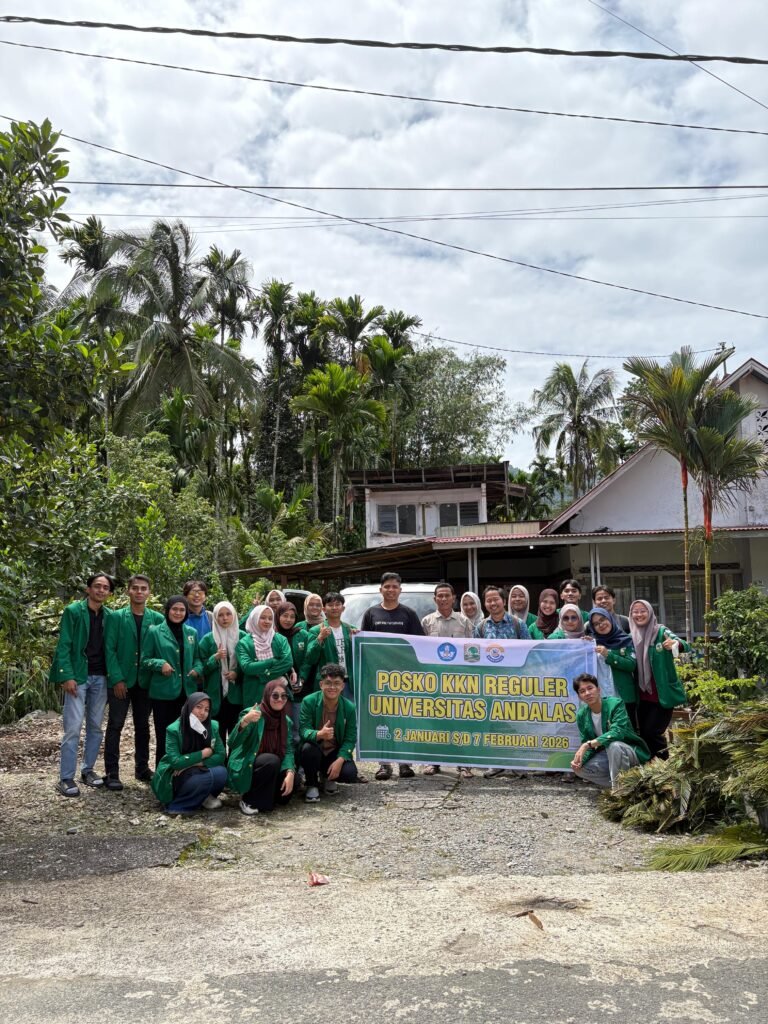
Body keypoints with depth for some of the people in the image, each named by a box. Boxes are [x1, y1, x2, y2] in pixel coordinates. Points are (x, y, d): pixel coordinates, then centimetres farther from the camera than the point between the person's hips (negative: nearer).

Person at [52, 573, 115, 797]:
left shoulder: (109, 616, 9)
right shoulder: (73, 611, -4)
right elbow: (64, 645, -8)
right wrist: (67, 676, -16)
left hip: (100, 677, 5)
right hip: (78, 675, -5)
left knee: (95, 726, 10)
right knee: (73, 727, -8)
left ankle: (87, 769, 22)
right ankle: (66, 778, -1)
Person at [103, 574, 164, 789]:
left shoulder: (157, 619, 3)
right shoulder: (116, 617, -1)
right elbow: (110, 649, -6)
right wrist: (117, 678, -13)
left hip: (145, 681, 2)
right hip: (121, 681, -2)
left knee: (143, 727, 12)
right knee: (115, 726, 0)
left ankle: (142, 768, 22)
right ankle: (112, 773, 5)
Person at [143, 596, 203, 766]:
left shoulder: (192, 633, 10)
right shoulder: (155, 632, -1)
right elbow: (144, 660, -1)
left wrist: (197, 670, -3)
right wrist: (160, 664, -18)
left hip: (187, 692, 3)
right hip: (163, 693, -3)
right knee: (164, 735, 2)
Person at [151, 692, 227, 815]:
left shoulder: (213, 727, -5)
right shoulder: (174, 730, -17)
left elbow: (220, 756, -6)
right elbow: (176, 762, -23)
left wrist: (194, 764, -18)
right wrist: (203, 754, -17)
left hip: (200, 773, 4)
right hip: (177, 778, -4)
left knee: (221, 772, -26)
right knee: (206, 778, -32)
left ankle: (203, 797, 1)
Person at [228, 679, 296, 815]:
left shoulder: (286, 721, 1)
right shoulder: (253, 714, -19)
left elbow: (288, 749, -5)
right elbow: (233, 744, -31)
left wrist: (290, 773, -24)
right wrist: (244, 721, -50)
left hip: (270, 769, 6)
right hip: (245, 768, -6)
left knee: (285, 795, -15)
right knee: (272, 760, -31)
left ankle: (262, 792, 16)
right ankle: (248, 799, -14)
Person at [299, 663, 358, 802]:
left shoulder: (349, 707, -8)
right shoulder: (309, 701, -14)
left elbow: (350, 739, -10)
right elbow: (304, 730, -20)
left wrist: (340, 760, -27)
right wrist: (319, 734, -43)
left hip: (336, 753, 2)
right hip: (315, 751, -1)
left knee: (350, 774, -26)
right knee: (308, 748, -36)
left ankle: (330, 778, 12)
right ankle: (312, 784, -7)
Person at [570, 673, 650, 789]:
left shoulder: (615, 703, -20)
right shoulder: (581, 715, -4)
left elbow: (617, 732, -33)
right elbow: (586, 743, -2)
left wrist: (588, 744, -39)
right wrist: (580, 758, -25)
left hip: (630, 752, -6)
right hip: (607, 755, 6)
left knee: (613, 745, -37)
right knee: (580, 768, -17)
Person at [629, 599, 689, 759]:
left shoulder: (661, 632, -9)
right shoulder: (631, 637, 4)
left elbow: (684, 646, -22)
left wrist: (675, 643, -45)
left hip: (663, 693, -5)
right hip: (643, 695, 5)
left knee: (652, 732, -6)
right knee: (643, 733, 8)